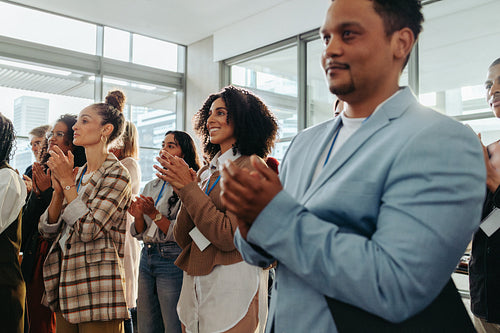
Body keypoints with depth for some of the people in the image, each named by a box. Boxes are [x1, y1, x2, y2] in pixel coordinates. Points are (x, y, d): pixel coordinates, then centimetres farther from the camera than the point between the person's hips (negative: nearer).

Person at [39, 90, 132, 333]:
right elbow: (48, 230, 10)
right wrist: (58, 190, -6)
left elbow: (89, 229, -19)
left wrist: (67, 182, -11)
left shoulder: (116, 174, -10)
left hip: (96, 285, -7)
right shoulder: (77, 174, 12)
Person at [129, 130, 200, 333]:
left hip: (172, 261, -7)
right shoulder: (151, 186, 13)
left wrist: (154, 214, -21)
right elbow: (140, 234, 14)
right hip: (147, 257, 7)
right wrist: (139, 216, -6)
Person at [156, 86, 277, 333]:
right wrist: (182, 188, -8)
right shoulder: (205, 173, 10)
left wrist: (188, 188, -15)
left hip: (232, 286, -7)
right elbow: (182, 238, 6)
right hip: (194, 284, 7)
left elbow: (230, 237, -20)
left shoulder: (251, 167, -11)